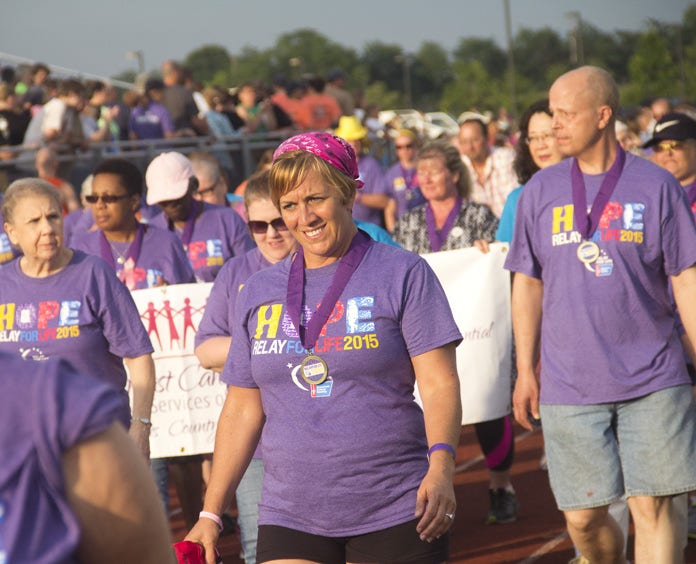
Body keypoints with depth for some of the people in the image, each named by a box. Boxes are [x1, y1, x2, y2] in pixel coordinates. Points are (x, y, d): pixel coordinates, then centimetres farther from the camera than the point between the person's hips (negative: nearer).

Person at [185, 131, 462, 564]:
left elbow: (439, 384, -5)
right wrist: (211, 513, 10)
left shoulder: (404, 274, 1)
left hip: (394, 513, -3)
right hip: (290, 520, 3)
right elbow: (242, 409, 15)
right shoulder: (258, 293, 13)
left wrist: (441, 466, -22)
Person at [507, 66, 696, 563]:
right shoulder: (541, 190, 7)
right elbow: (528, 283, 11)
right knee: (583, 517, 5)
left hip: (652, 381, -2)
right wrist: (525, 370, 8)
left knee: (654, 506, -8)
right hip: (570, 386, 2)